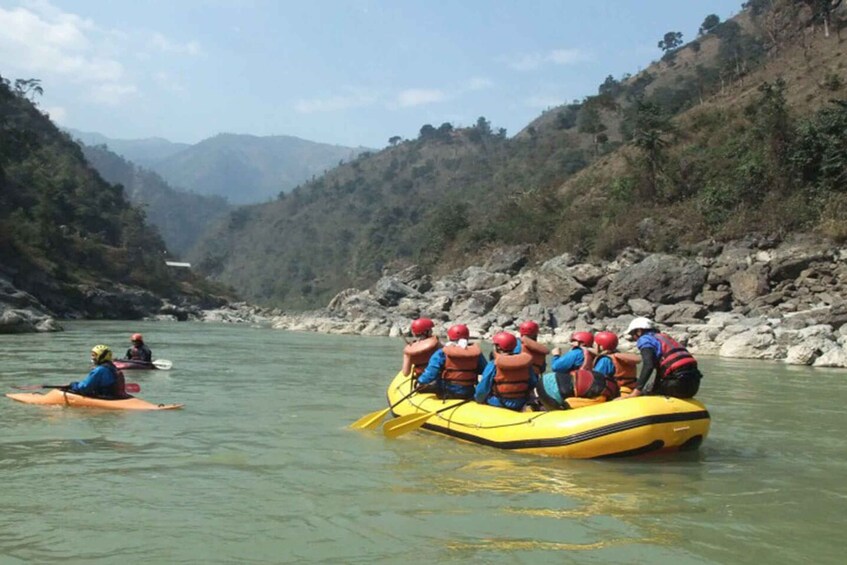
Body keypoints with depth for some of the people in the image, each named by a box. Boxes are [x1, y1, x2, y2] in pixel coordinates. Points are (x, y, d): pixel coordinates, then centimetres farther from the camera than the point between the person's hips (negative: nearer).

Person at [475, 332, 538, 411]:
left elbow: (482, 389, -9)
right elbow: (533, 383, 8)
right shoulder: (526, 361, -1)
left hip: (499, 405, -5)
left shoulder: (493, 365, -14)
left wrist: (477, 398, 11)